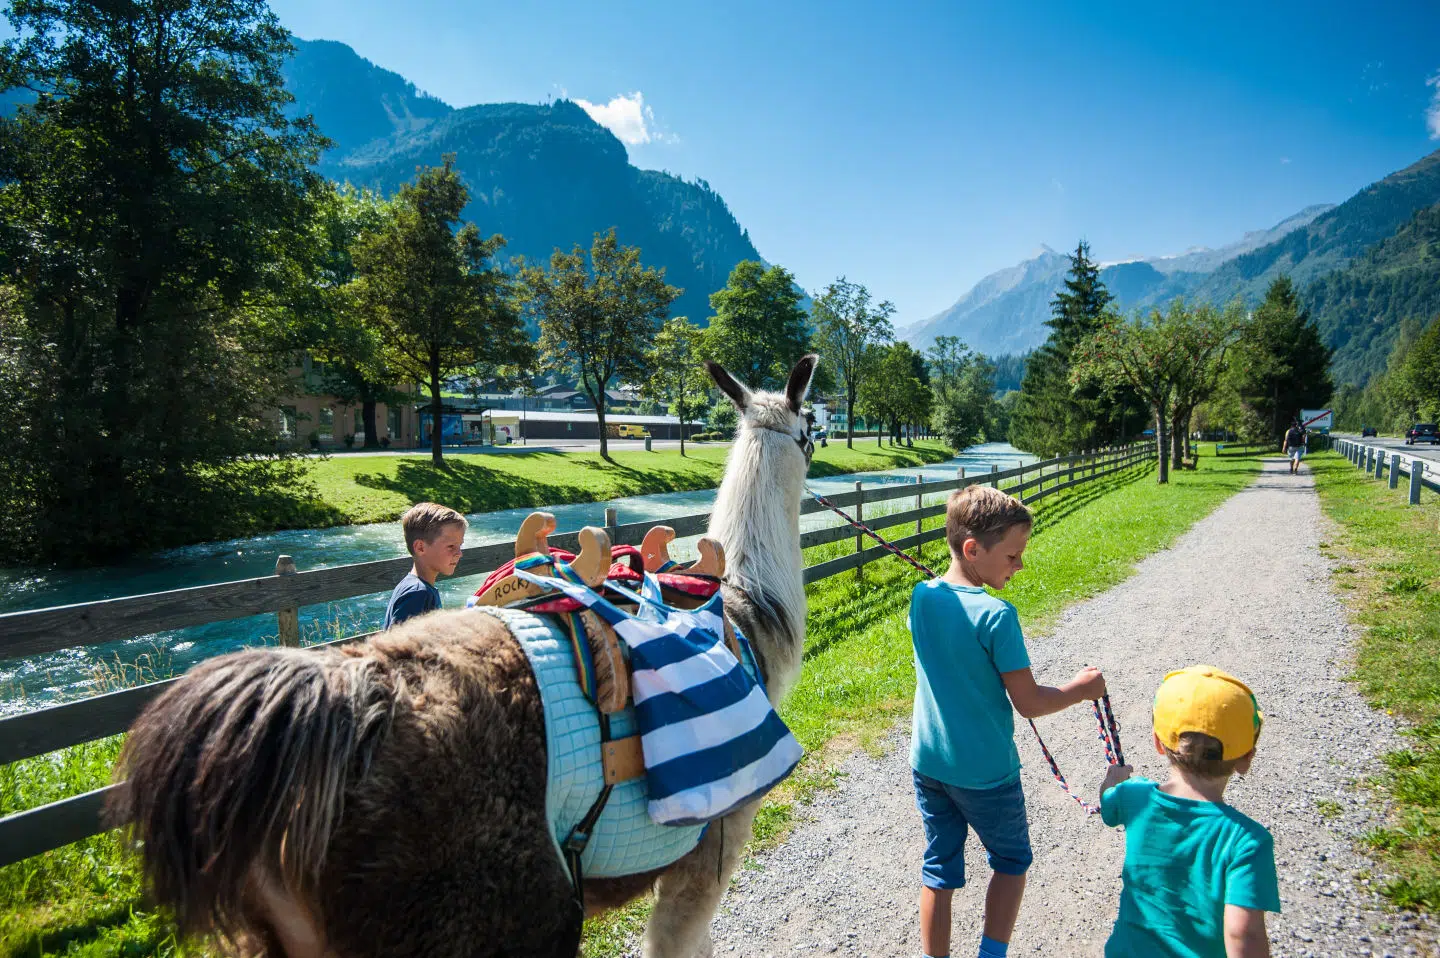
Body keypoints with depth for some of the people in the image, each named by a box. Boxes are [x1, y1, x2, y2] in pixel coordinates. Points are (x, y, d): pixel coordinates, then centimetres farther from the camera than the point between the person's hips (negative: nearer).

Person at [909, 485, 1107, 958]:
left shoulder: (921, 597, -4)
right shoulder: (996, 615, -24)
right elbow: (1029, 703, -17)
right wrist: (1081, 688, -1)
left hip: (928, 763, 5)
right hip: (985, 772, -5)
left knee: (939, 868, 17)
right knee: (1011, 860, 20)